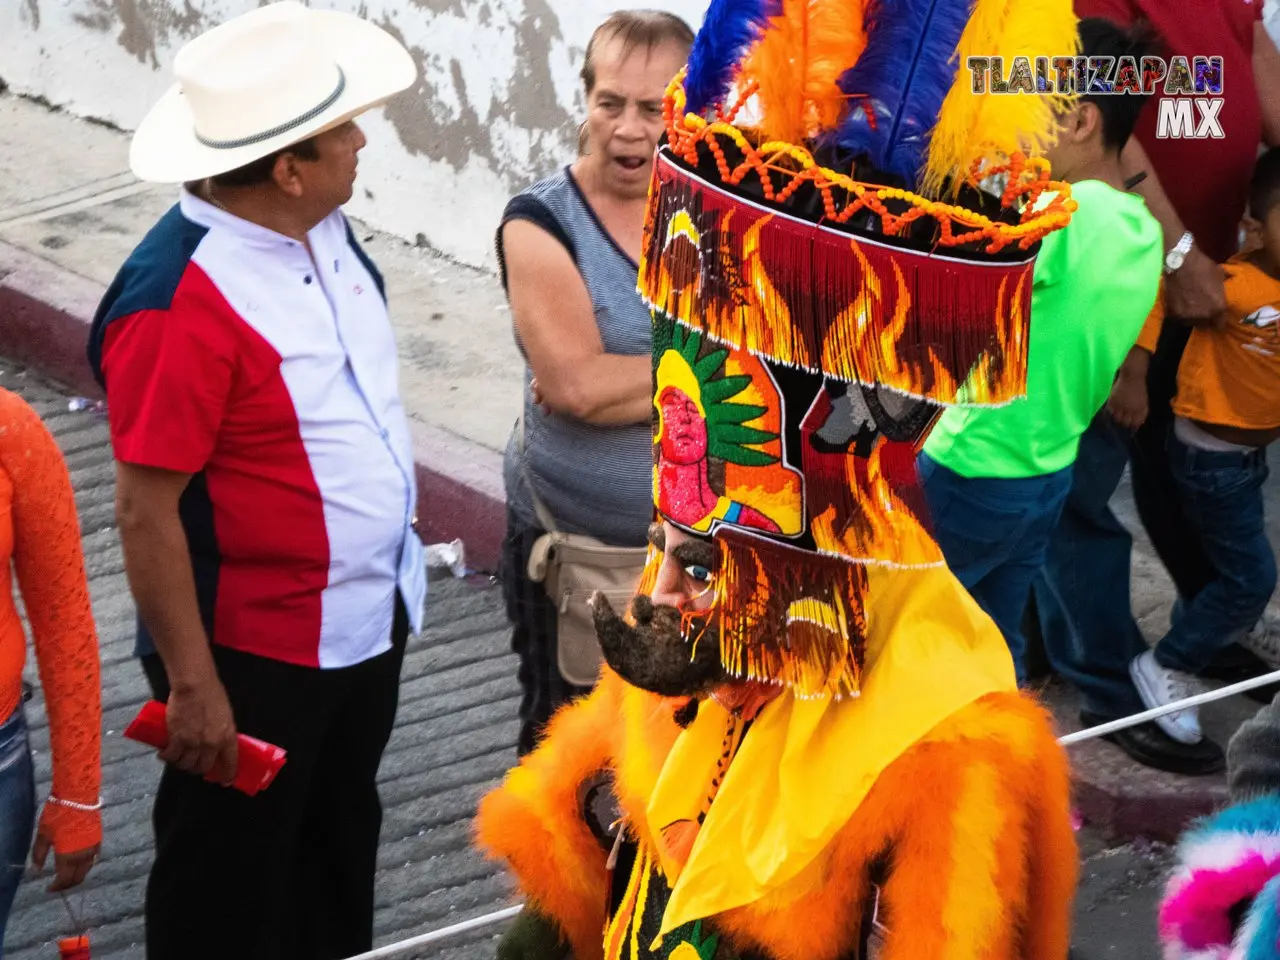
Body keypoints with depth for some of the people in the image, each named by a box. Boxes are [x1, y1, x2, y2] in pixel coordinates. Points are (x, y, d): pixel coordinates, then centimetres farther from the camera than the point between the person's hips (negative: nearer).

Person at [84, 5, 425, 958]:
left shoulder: (323, 230, -2)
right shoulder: (181, 301, -28)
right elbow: (146, 512, -23)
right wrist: (192, 685, -20)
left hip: (372, 620, 8)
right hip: (259, 654, -8)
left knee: (341, 846, 26)